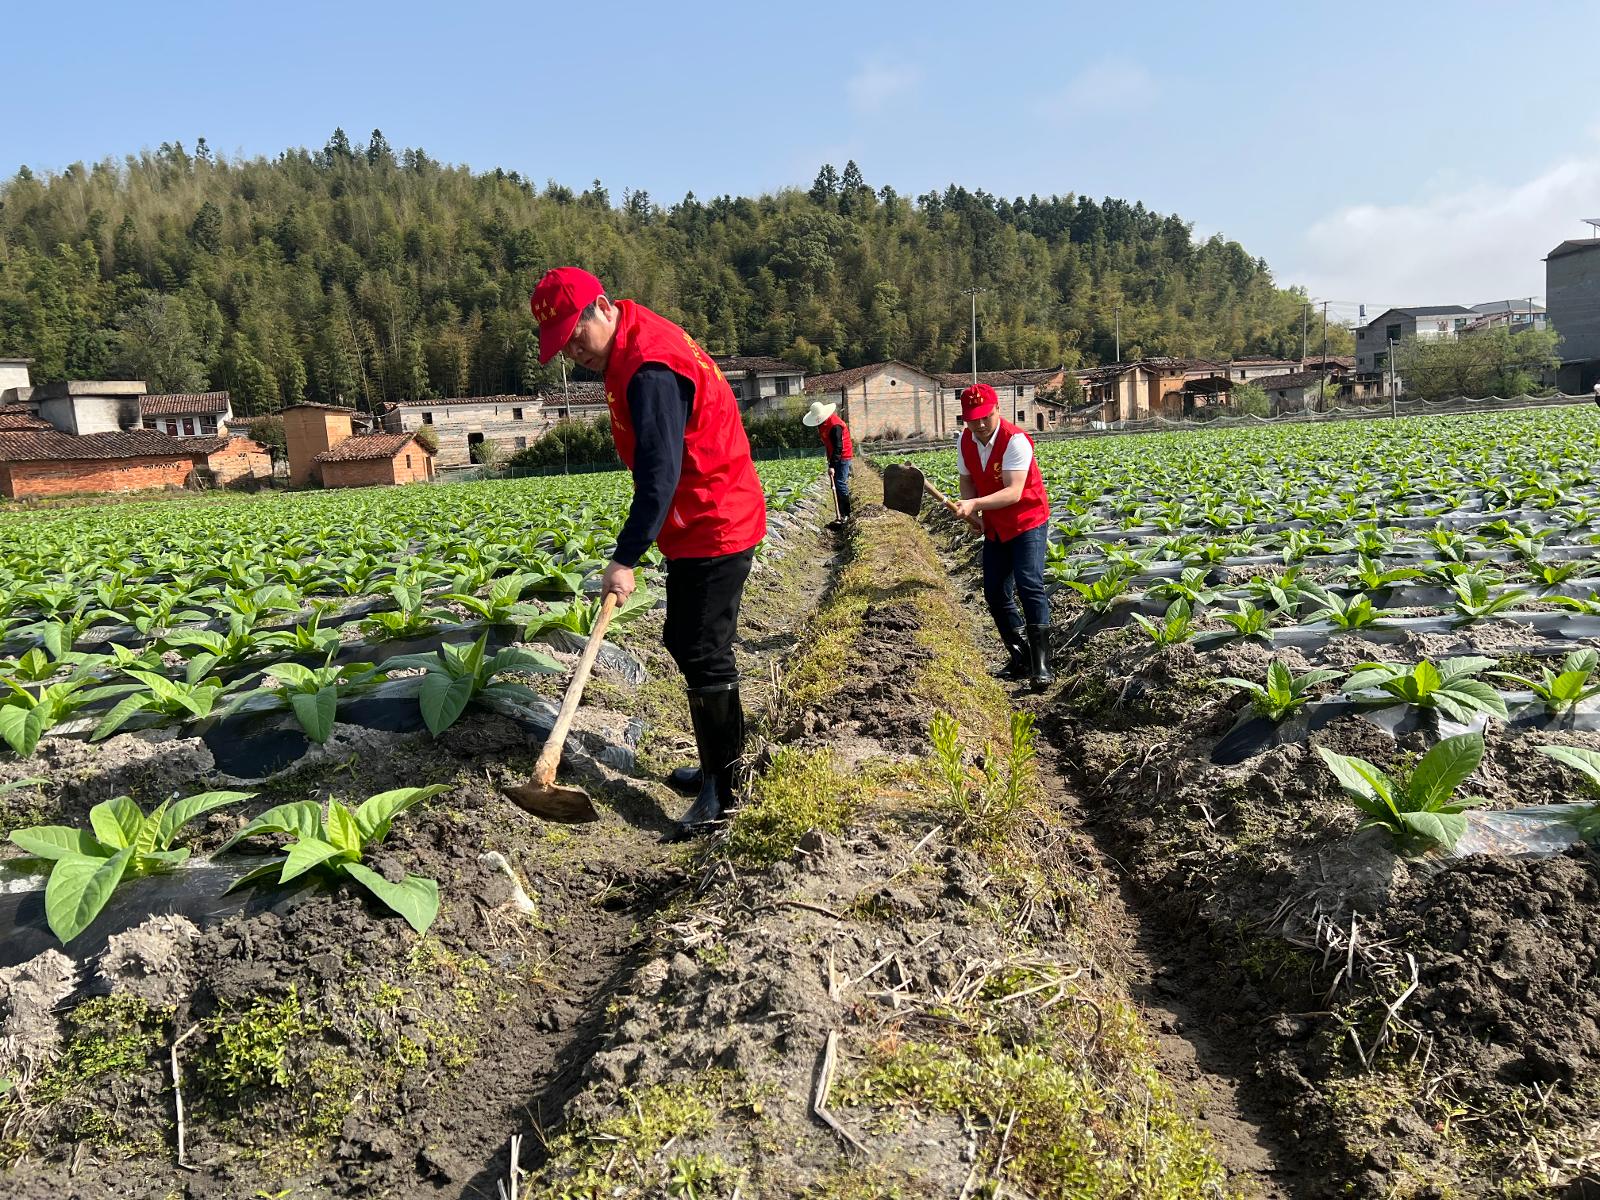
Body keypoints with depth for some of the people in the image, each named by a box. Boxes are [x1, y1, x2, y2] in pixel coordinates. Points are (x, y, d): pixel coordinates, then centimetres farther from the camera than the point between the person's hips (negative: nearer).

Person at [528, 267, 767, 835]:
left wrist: (626, 559, -26)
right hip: (699, 526, 11)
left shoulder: (650, 367, -23)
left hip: (713, 529, -11)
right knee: (685, 641, 18)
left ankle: (721, 787, 5)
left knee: (704, 655, -6)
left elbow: (659, 475, -27)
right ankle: (722, 762, 31)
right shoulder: (632, 351, 11)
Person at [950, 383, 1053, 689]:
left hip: (1028, 522, -7)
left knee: (1029, 586, -21)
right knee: (995, 594, 7)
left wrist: (975, 504, -44)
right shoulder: (965, 441, -3)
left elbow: (1014, 492, -32)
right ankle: (1022, 660, 21)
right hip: (995, 527, 7)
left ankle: (1040, 665, -18)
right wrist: (968, 508, -12)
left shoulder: (1015, 440, -24)